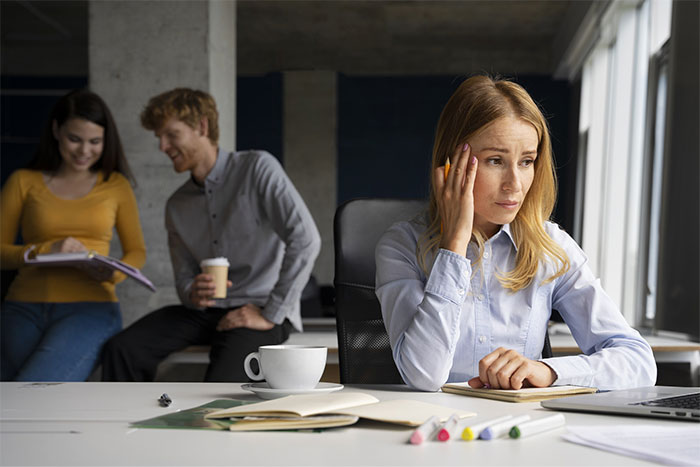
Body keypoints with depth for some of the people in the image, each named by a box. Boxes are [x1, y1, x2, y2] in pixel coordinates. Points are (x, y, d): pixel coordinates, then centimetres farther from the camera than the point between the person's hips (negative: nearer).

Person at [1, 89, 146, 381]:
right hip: (25, 307, 2)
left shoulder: (116, 185, 14)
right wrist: (46, 250, -9)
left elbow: (136, 251, 17)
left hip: (90, 307, -1)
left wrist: (113, 273, -5)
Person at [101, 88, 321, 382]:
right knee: (121, 349, -16)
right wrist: (192, 293, -11)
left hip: (258, 311, -6)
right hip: (206, 312, 6)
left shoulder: (257, 168, -7)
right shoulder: (177, 206, 14)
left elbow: (305, 239, -18)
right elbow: (184, 277, 16)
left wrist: (270, 315, -18)